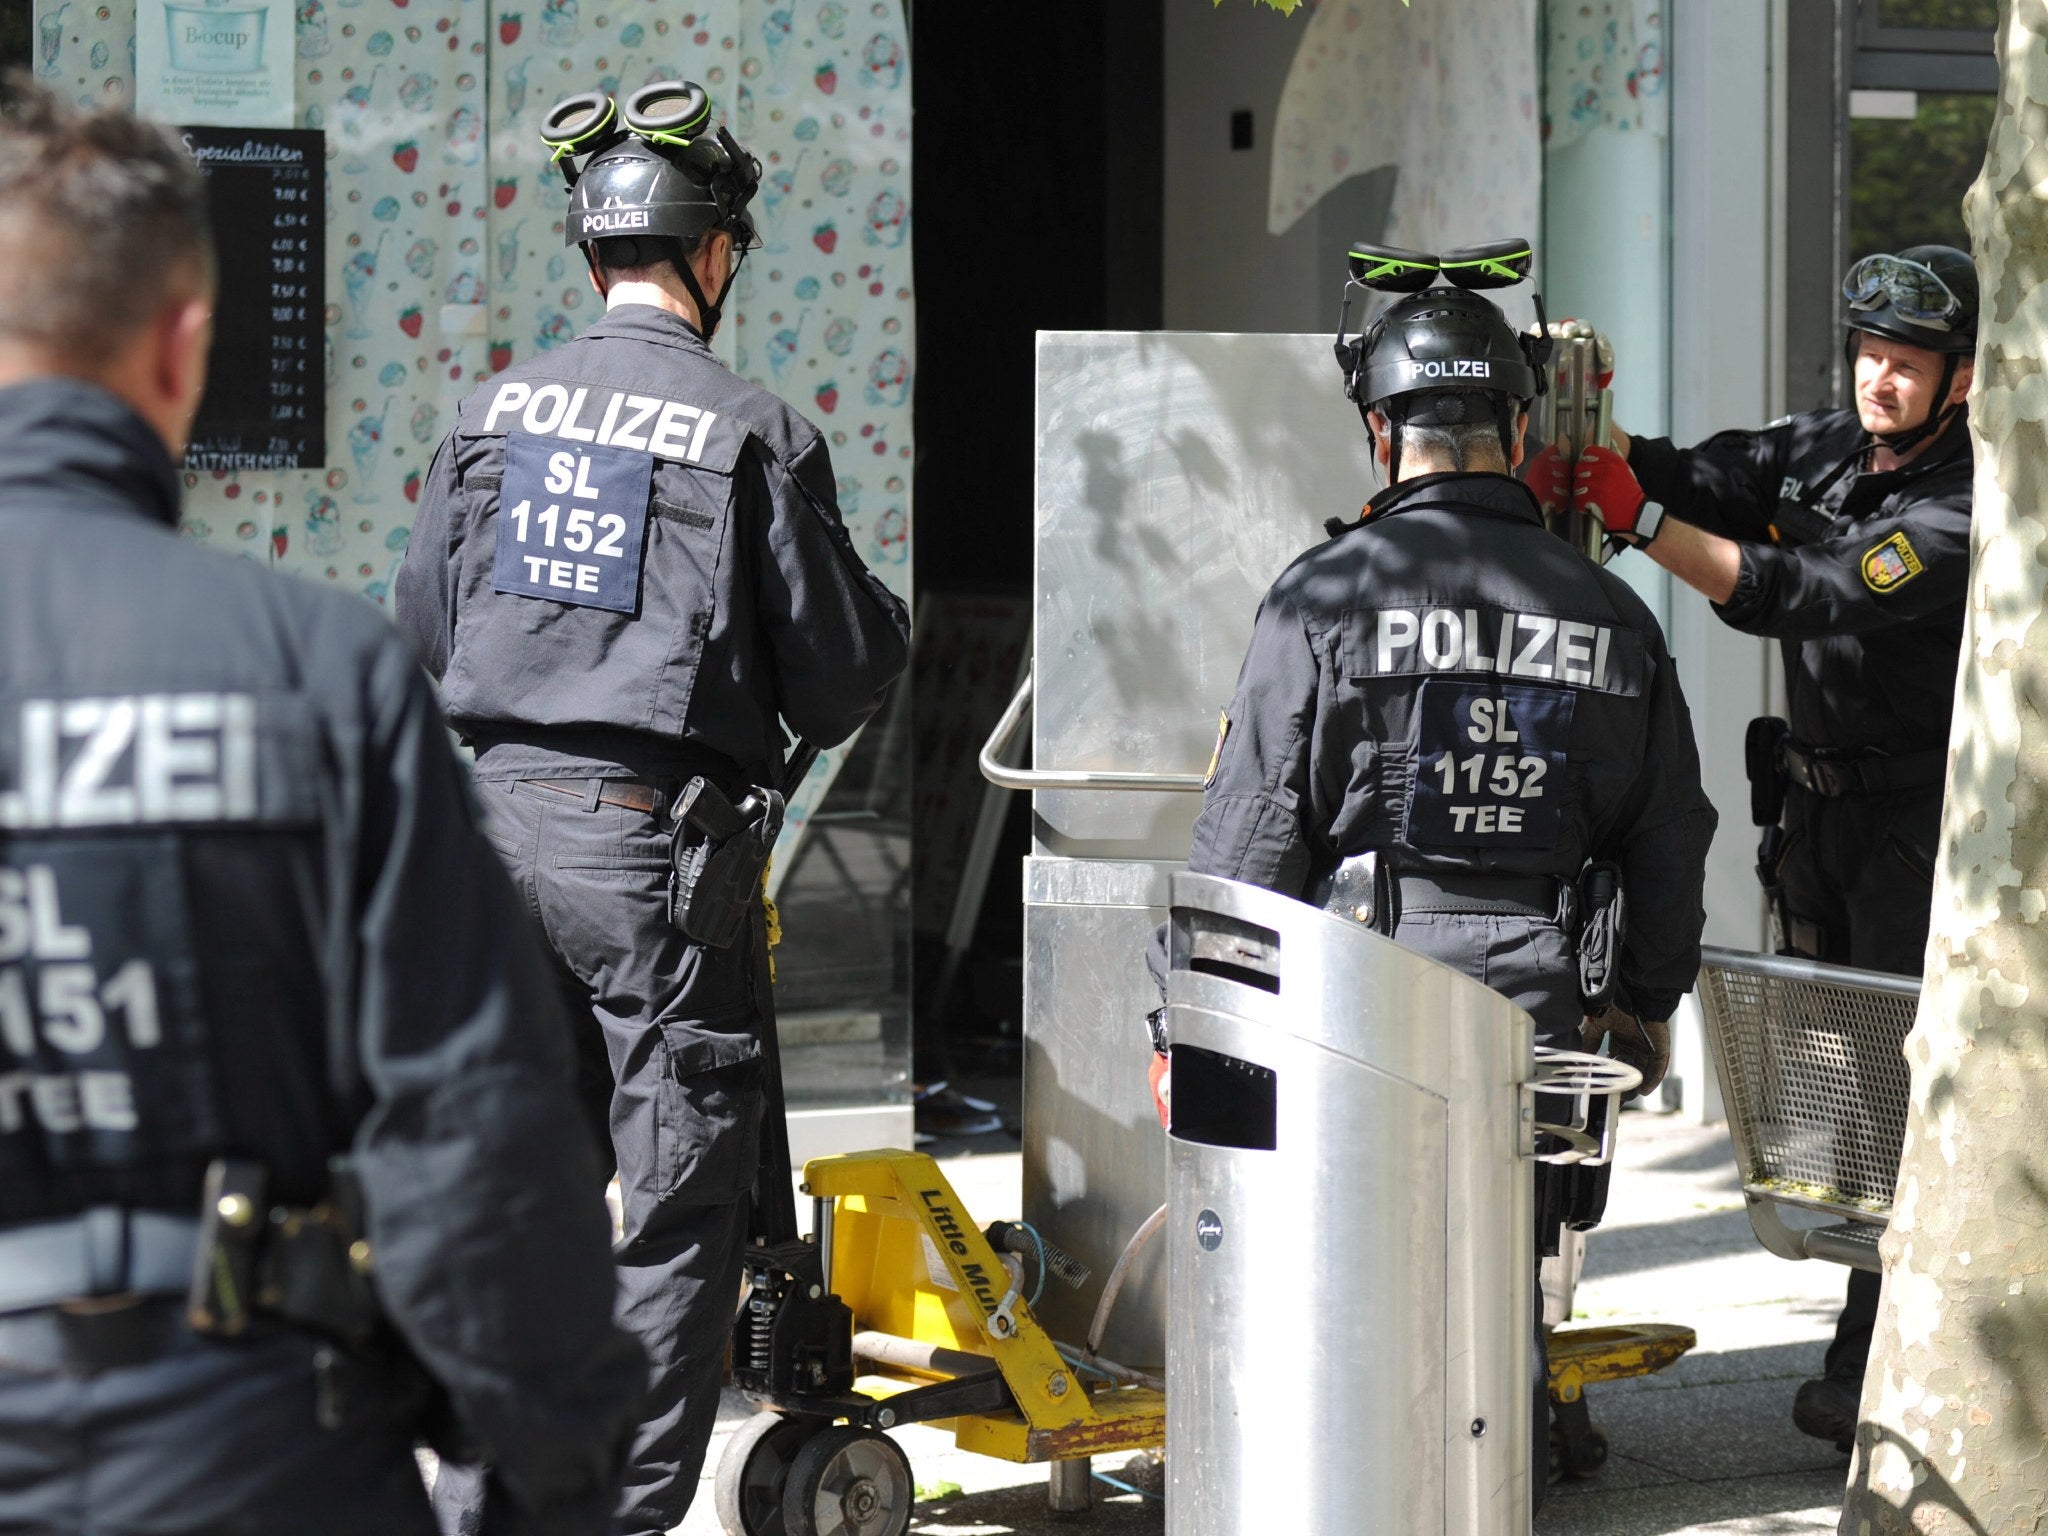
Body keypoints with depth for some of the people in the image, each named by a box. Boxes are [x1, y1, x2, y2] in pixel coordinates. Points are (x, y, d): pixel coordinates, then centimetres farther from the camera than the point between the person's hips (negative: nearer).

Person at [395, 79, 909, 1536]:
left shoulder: (497, 411, 6)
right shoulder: (753, 431, -8)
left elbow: (424, 625, 14)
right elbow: (839, 674, -4)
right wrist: (891, 629, 17)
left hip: (499, 817, 5)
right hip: (653, 836, -5)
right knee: (673, 1220, 4)